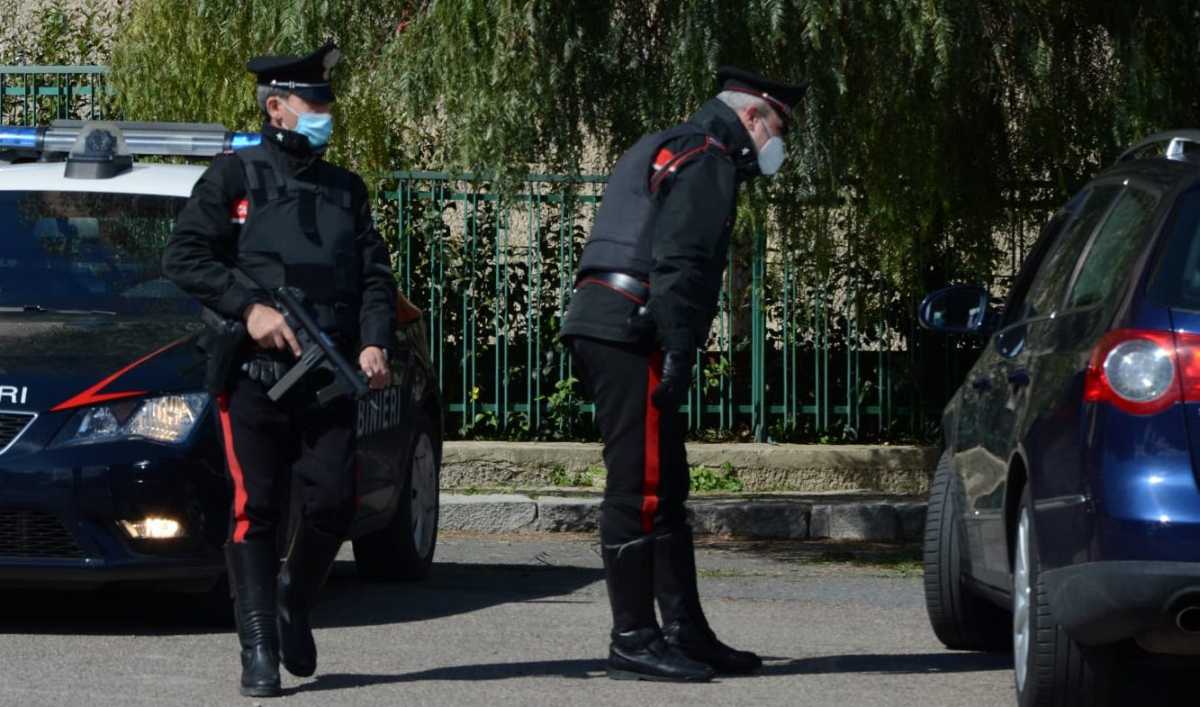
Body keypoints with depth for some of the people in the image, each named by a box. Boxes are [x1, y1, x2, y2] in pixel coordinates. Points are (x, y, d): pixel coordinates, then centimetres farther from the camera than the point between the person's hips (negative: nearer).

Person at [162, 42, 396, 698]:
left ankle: (294, 603, 19)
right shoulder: (235, 177, 5)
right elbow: (184, 257, -2)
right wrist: (250, 308, -13)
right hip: (254, 372, -4)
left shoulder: (346, 189, 19)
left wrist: (374, 343, -2)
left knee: (332, 502, -7)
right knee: (257, 507, -7)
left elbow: (375, 274, 15)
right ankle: (259, 648, -4)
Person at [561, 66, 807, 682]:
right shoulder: (708, 159, -7)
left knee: (665, 491, 12)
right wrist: (677, 353, -22)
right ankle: (634, 641, -10)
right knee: (640, 489, -10)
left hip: (602, 324, 11)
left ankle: (686, 632, 15)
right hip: (629, 330, -11)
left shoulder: (668, 151, 27)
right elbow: (679, 263, -18)